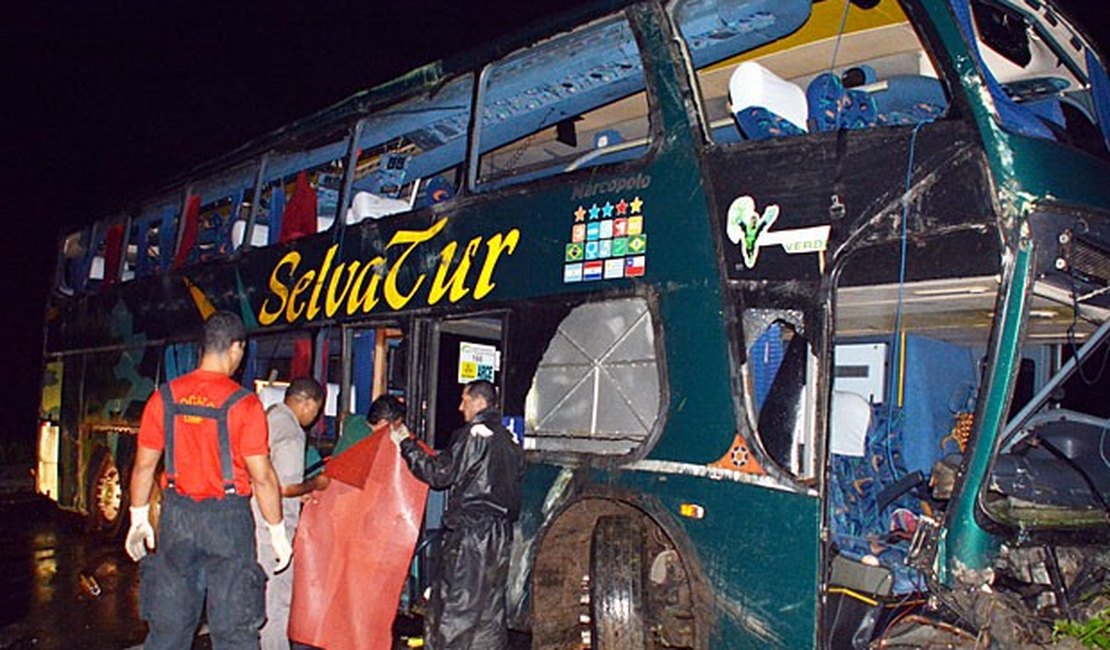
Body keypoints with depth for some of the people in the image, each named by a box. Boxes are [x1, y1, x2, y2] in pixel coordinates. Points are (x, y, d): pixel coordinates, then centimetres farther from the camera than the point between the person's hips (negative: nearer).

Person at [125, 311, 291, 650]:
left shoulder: (165, 396, 0)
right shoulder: (244, 403, -12)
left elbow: (144, 465, 6)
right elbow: (262, 476, -11)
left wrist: (139, 519, 18)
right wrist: (277, 531, -1)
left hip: (177, 517, 4)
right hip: (228, 519, -4)